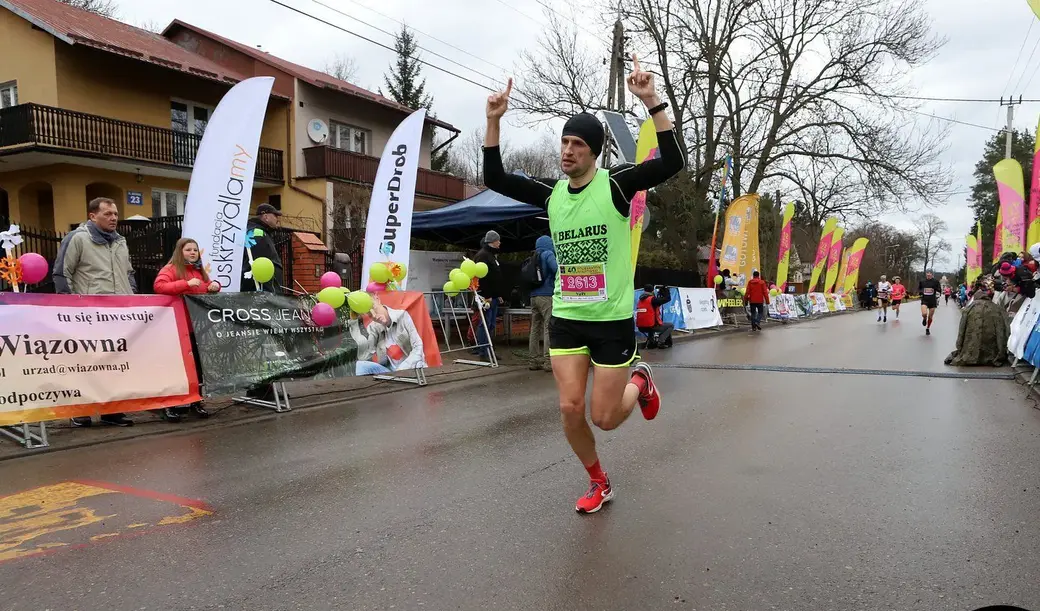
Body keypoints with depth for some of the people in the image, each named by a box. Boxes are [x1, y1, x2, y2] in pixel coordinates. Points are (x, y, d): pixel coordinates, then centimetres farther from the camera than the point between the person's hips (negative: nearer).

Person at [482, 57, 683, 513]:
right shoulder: (551, 194, 3)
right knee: (570, 408, 0)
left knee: (604, 418, 3)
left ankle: (639, 381, 38)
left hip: (613, 320, -4)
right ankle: (599, 483, 26)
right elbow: (494, 178, 4)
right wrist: (494, 120, -5)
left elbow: (671, 162, -21)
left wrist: (651, 101, -29)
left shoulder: (616, 184, -9)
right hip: (566, 318, 4)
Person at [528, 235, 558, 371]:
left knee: (535, 328, 8)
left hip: (534, 296, 8)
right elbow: (557, 269, -18)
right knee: (549, 328, -8)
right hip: (547, 295, -7)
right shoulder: (548, 254, -4)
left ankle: (535, 361, 12)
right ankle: (548, 362, -12)